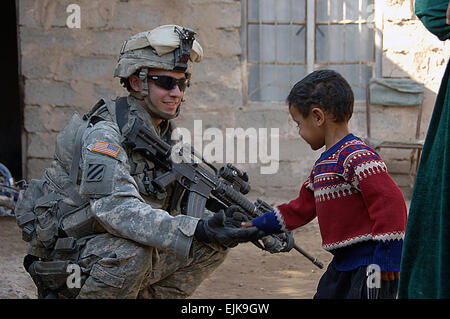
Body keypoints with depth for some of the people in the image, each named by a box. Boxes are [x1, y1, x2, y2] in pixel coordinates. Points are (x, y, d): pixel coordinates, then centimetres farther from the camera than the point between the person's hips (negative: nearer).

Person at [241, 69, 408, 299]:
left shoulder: (356, 156, -18)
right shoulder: (323, 165, 16)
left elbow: (390, 203, -24)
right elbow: (302, 207, 27)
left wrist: (385, 263, -23)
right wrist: (259, 225, 31)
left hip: (369, 263, -10)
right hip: (342, 265, 10)